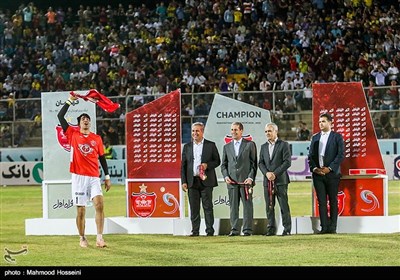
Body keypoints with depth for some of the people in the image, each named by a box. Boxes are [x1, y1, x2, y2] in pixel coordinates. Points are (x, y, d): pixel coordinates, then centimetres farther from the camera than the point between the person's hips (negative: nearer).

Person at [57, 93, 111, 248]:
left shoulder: (97, 138, 11)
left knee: (99, 204, -16)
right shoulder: (73, 134, 6)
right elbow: (60, 116, 1)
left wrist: (107, 177, 10)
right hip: (79, 177, -1)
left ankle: (99, 238, -16)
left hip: (94, 177, 1)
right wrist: (70, 101, 2)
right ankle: (82, 238, 17)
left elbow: (102, 158, 14)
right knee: (80, 210, 2)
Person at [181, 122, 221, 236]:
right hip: (192, 181, 3)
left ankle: (210, 230, 0)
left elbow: (217, 161, 6)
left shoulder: (210, 145, 5)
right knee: (194, 208, 2)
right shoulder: (187, 147, 13)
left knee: (207, 206, -3)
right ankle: (195, 230, 6)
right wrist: (184, 182, 3)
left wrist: (207, 165, -13)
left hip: (206, 181, -3)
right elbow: (183, 165, 11)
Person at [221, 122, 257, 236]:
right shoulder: (227, 147, 16)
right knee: (233, 206, 1)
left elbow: (254, 163, 2)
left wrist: (250, 178, -9)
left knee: (247, 205, -3)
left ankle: (247, 229, -1)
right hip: (232, 181, 3)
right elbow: (223, 164, 17)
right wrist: (226, 176, 0)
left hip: (246, 180, -3)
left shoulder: (250, 144, 6)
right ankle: (234, 229, 4)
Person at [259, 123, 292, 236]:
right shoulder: (263, 147, 17)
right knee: (269, 206, 3)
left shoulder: (283, 145, 1)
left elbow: (287, 162, -7)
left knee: (284, 205, -4)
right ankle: (271, 229, 7)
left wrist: (275, 173, -13)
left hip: (280, 180, -4)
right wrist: (266, 173, -7)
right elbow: (260, 163, 12)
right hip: (267, 181, 5)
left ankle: (287, 229, -2)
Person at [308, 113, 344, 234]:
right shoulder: (315, 137, 15)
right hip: (318, 174, 3)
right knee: (321, 201, 0)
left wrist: (330, 168, -13)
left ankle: (332, 227, 2)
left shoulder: (337, 137, 2)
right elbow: (311, 155, 12)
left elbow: (341, 154, -5)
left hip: (332, 173, -3)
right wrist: (314, 168, -4)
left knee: (333, 201, 0)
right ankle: (324, 227, 0)